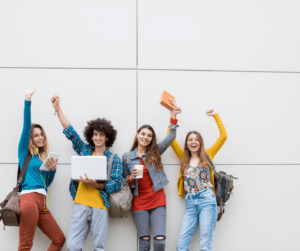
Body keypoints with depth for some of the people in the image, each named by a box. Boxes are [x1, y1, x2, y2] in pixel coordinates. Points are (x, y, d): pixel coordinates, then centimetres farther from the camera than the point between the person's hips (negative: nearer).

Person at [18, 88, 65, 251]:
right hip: (29, 198, -7)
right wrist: (28, 100, -14)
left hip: (42, 202, 7)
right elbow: (26, 125, -6)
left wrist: (53, 169, 3)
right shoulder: (25, 151, 6)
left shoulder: (44, 156, 22)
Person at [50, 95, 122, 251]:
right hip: (80, 204, 2)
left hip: (100, 206, -2)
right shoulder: (84, 150, 14)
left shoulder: (114, 159, 5)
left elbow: (116, 184, -3)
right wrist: (58, 109, 8)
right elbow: (70, 132, 14)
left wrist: (95, 184, -16)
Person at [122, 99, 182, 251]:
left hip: (157, 200, 0)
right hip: (139, 202, 0)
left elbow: (170, 138, -3)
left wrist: (173, 116, -12)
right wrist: (131, 178, -12)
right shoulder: (126, 157, 7)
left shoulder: (155, 152, 7)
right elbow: (125, 180, 11)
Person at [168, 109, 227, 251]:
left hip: (207, 201, -3)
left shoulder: (207, 155, 11)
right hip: (190, 203, 3)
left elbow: (223, 136, 7)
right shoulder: (184, 158, 16)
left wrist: (215, 116, 6)